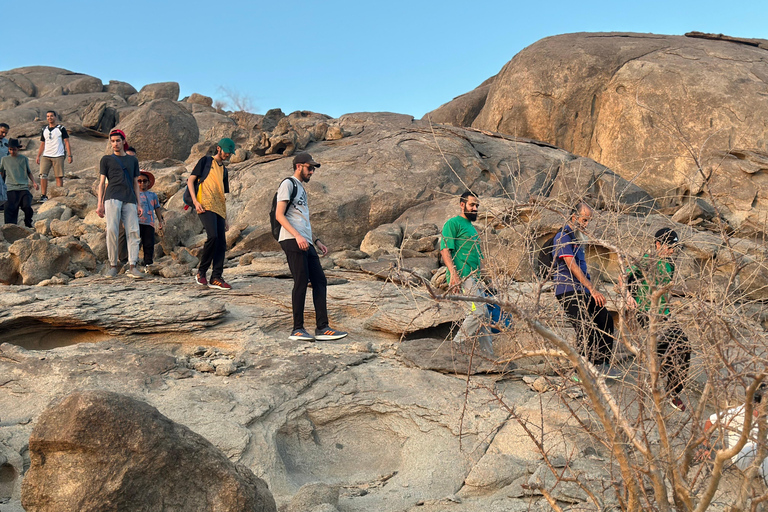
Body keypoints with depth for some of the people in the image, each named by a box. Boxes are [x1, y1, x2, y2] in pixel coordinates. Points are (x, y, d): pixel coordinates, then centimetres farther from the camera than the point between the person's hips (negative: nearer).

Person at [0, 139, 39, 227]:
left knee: (27, 206, -15)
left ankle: (28, 225, 10)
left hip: (24, 188, 0)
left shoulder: (24, 159, 10)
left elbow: (29, 172, 19)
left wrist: (33, 182, 9)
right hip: (11, 189, 0)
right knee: (10, 209, -8)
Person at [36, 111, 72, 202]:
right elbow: (42, 144, 19)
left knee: (59, 177, -2)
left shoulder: (61, 129, 4)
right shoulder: (44, 130, 15)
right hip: (46, 156, 3)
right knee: (43, 175, -10)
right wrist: (38, 156, 9)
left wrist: (69, 155, -7)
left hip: (58, 156, -3)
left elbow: (67, 142, 2)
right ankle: (43, 195, -9)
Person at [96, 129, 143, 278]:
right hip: (112, 197, -2)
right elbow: (102, 182, 12)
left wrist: (138, 204, 13)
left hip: (130, 199, 2)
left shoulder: (133, 160, 24)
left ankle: (132, 266, -12)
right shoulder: (106, 159, 17)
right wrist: (100, 204, 2)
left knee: (133, 231, -9)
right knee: (112, 230, -14)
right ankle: (113, 265, -8)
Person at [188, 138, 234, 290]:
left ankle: (216, 278, -1)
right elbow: (190, 181, 3)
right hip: (205, 205, -7)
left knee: (221, 243, -3)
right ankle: (201, 272, -9)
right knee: (213, 236, -22)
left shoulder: (224, 170, 26)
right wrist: (195, 201, -11)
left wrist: (225, 218, 21)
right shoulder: (206, 161, 9)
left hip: (218, 209, 7)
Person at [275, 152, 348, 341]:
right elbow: (279, 215, -11)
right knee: (301, 282, -11)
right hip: (292, 241, -9)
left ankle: (322, 328, 4)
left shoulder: (301, 189, 28)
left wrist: (316, 241, 23)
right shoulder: (288, 184, 0)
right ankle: (297, 329, -6)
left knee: (320, 281, 3)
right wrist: (297, 236, -21)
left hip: (306, 243, 9)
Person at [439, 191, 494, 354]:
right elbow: (445, 250, -13)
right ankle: (456, 344, -10)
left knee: (480, 315, 7)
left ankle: (488, 354, 11)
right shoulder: (453, 223, -2)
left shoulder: (472, 227, 26)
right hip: (462, 276, -9)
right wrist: (453, 272, -23)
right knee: (480, 312, -17)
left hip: (474, 277, 9)